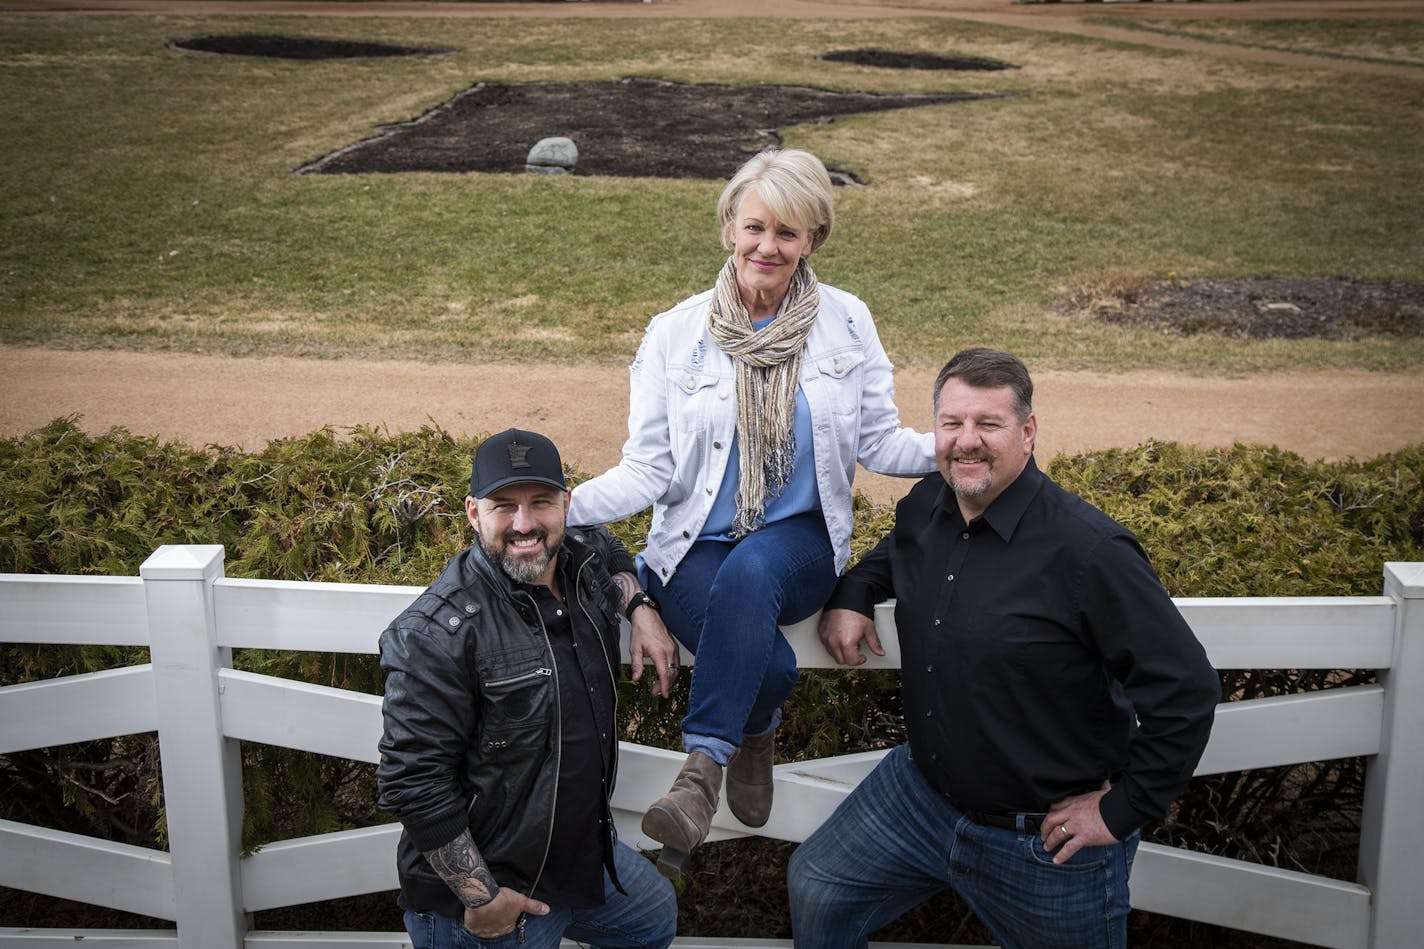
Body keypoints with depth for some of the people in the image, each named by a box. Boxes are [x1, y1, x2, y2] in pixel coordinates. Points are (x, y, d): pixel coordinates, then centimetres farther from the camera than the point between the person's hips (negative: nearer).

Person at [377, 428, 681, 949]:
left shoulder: (581, 559, -4)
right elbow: (414, 781, -25)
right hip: (492, 887, -8)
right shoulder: (437, 632, -27)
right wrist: (481, 897, -22)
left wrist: (641, 610, 4)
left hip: (587, 853, 8)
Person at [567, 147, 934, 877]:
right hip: (697, 549, 0)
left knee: (749, 570, -38)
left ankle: (702, 767, -34)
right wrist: (568, 508, -19)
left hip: (798, 542, 0)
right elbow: (649, 468, -2)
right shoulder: (676, 334, 3)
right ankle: (755, 734, 4)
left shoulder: (846, 324, 6)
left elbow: (880, 444, 5)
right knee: (771, 665, -31)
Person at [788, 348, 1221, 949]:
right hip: (922, 790, 6)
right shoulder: (924, 508, -2)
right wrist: (851, 594, 4)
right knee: (815, 889, 12)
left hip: (1044, 847, -6)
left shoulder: (1087, 550, -26)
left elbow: (1186, 690, -23)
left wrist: (1121, 809, -17)